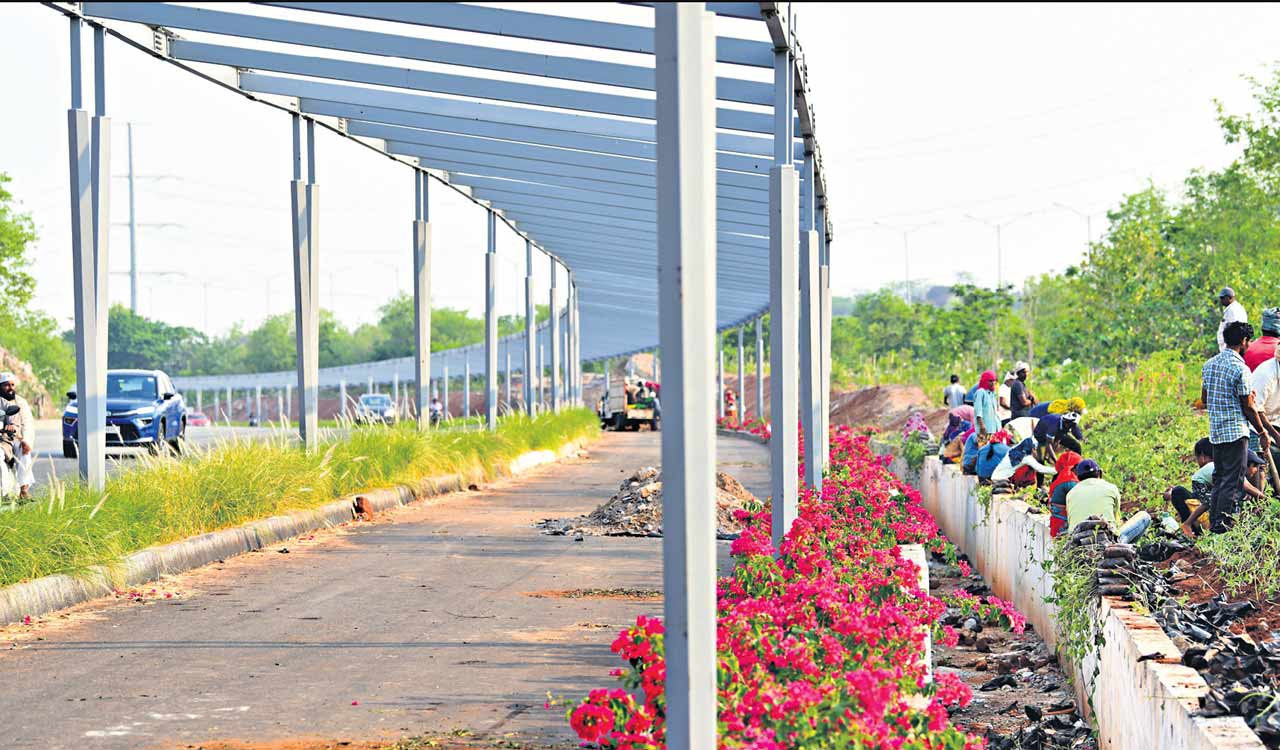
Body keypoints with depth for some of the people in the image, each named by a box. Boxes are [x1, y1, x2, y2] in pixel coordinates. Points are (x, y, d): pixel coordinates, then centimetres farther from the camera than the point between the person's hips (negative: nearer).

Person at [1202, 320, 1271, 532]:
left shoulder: (1209, 365, 8)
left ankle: (1214, 523, 17)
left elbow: (1204, 399, 16)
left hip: (1215, 431, 8)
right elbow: (1248, 407, -12)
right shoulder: (1240, 368, -15)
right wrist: (1262, 432, -1)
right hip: (1236, 431, -8)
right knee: (1232, 482, -3)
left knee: (1219, 479, 15)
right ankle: (1224, 525, -3)